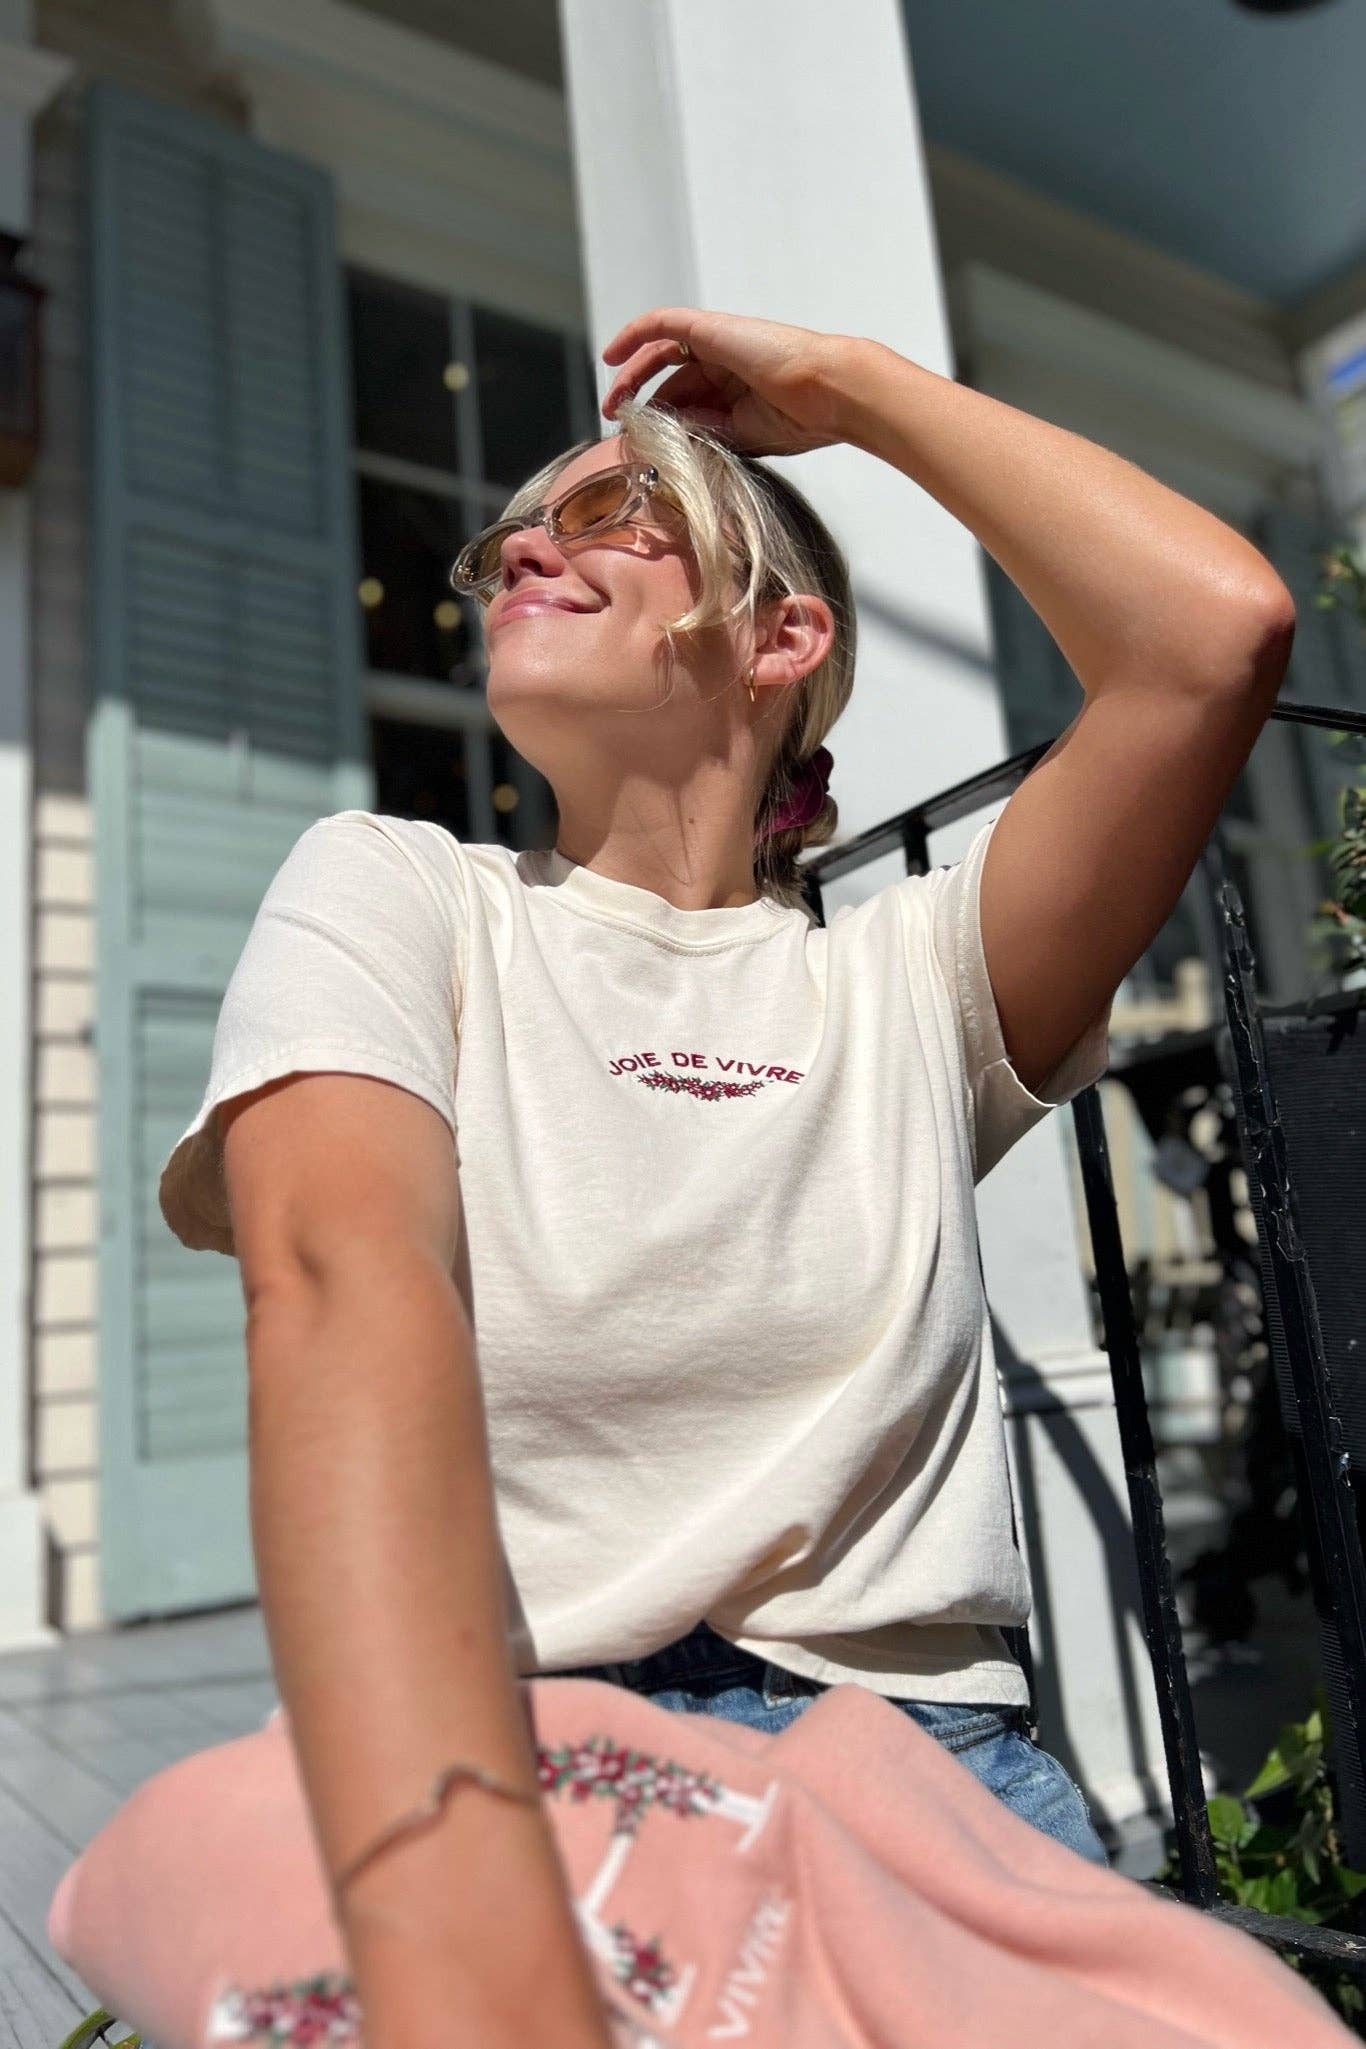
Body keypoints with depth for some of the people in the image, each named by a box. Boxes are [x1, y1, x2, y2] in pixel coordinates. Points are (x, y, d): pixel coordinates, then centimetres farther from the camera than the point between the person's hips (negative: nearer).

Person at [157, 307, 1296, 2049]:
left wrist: (844, 381, 3)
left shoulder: (899, 977, 5)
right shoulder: (393, 894, 2)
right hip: (497, 1785, -1)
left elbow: (1220, 629, -7)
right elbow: (346, 1285, -18)